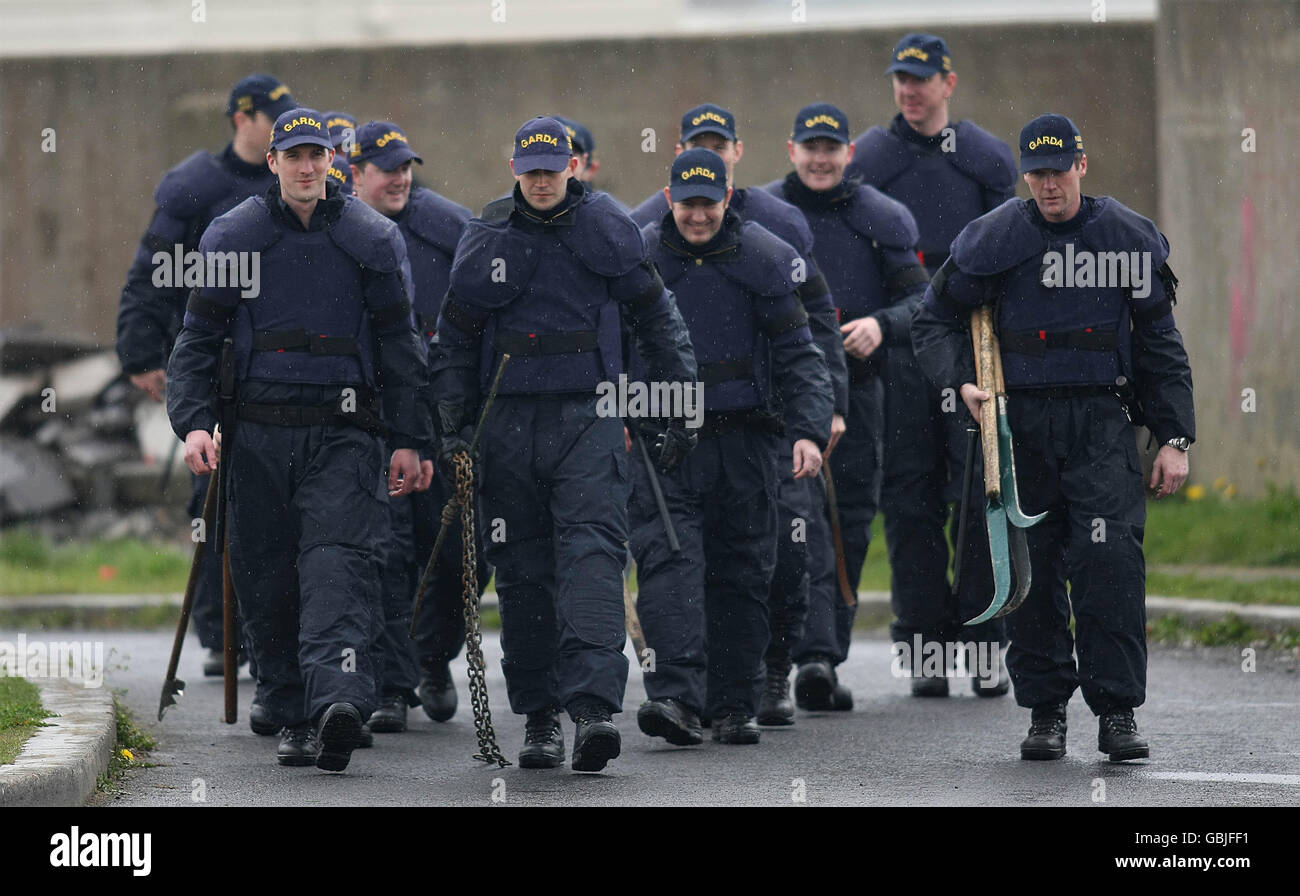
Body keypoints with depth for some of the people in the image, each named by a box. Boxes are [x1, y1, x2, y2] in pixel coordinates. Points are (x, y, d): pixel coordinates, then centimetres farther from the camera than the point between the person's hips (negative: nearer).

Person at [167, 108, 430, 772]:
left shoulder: (371, 238, 8)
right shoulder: (232, 236, 8)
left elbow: (399, 344, 11)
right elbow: (197, 338, 9)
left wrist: (408, 439, 6)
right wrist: (193, 422, -4)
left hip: (344, 433, -2)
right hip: (259, 434, 2)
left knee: (339, 561, -18)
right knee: (267, 580, 3)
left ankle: (337, 698, -34)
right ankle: (293, 717, 13)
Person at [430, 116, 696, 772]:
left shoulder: (608, 231, 4)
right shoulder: (485, 238, 6)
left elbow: (658, 321, 11)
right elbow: (454, 338, 13)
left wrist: (680, 409, 8)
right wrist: (453, 428, 6)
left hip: (590, 418, -2)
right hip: (509, 422, 2)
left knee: (592, 556, -16)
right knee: (523, 571, 5)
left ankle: (593, 706, -26)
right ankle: (539, 715, 15)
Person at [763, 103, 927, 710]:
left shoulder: (883, 219, 9)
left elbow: (920, 300, 6)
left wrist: (880, 324, -13)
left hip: (856, 391, 3)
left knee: (851, 524, 6)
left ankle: (827, 659, 16)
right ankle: (815, 654, -24)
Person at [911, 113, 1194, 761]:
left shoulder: (1129, 238, 3)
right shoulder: (994, 238, 1)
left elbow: (1160, 345, 9)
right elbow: (934, 319, 11)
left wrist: (1175, 440, 5)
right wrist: (960, 381, -7)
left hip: (1102, 419, -1)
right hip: (1020, 421, 1)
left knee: (1111, 556, -15)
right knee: (1030, 567, 3)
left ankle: (1117, 711, -10)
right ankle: (1044, 712, 14)